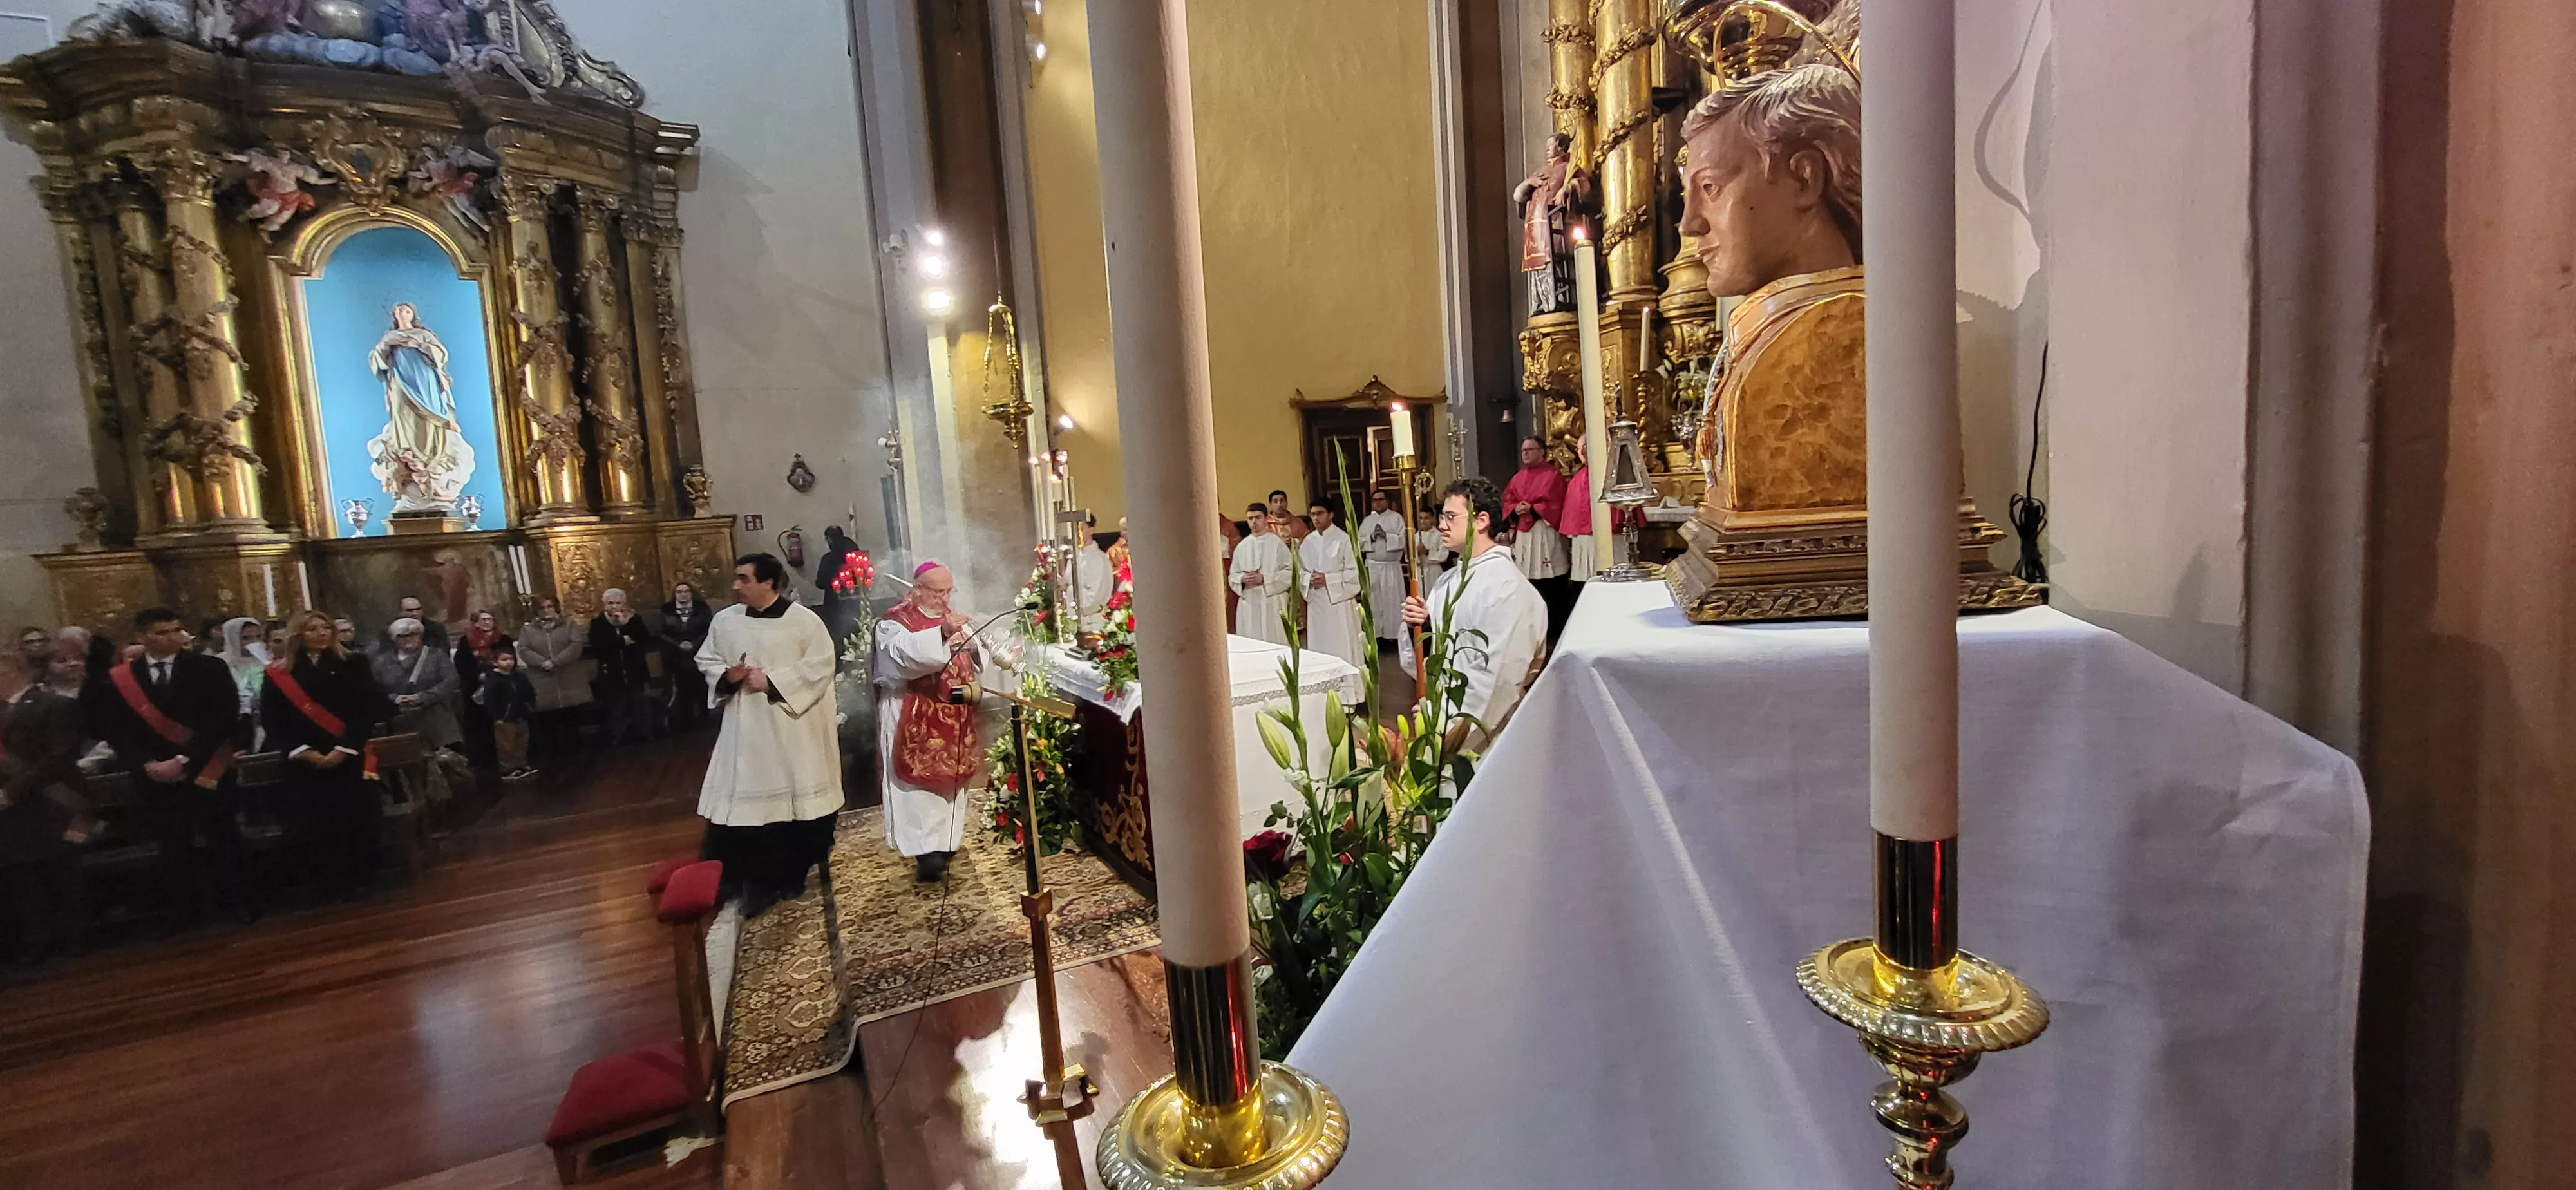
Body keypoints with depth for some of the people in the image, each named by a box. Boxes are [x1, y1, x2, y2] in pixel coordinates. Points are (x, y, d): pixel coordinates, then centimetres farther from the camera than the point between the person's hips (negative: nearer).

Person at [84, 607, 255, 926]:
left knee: (223, 840, 6)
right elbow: (114, 730, 2)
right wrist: (148, 764, -12)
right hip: (155, 778, 2)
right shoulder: (115, 680, 4)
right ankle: (183, 910, 23)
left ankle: (238, 902, 16)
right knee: (173, 845, 11)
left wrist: (185, 759, -16)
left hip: (207, 771, -2)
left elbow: (225, 718, -10)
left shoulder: (209, 668, -3)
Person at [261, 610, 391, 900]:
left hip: (349, 757, -1)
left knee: (357, 820, 2)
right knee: (316, 824, 0)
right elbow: (271, 720, 1)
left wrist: (344, 749, -14)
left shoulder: (353, 665, 3)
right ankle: (335, 883, 12)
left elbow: (368, 709, -5)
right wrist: (304, 752, -12)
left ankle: (360, 879, 17)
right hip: (304, 762, 1)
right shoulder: (278, 674, 6)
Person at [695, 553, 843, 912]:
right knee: (743, 797, 1)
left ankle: (792, 872, 24)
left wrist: (773, 681, -18)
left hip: (793, 725, -3)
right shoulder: (724, 620, 4)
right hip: (744, 728, 4)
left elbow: (820, 664, -13)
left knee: (796, 796, 7)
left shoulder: (804, 620, -9)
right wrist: (727, 676, -8)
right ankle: (755, 879, 11)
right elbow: (706, 660, 14)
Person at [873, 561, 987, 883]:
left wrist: (971, 645, -11)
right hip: (914, 718, -6)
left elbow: (978, 660, 11)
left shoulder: (952, 617, 12)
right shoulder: (895, 621, -8)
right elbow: (905, 654, -28)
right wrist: (943, 634, -38)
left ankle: (944, 842, 24)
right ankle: (927, 851, -6)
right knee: (921, 781, -8)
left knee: (951, 778, 12)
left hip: (953, 715, 7)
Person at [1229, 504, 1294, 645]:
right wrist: (1242, 579, -10)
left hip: (1272, 603, -3)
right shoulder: (1242, 546, 9)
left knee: (1275, 644, -2)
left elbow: (1290, 572, -5)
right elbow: (1232, 576, 12)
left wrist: (1265, 578, -14)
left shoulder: (1277, 544, -2)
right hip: (1248, 604, 3)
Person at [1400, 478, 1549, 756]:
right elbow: (1417, 662, 11)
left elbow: (1497, 674, -21)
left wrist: (1454, 730, -19)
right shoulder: (1447, 582, 11)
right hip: (1441, 726, 7)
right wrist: (1417, 625, -7)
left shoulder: (1507, 584, -14)